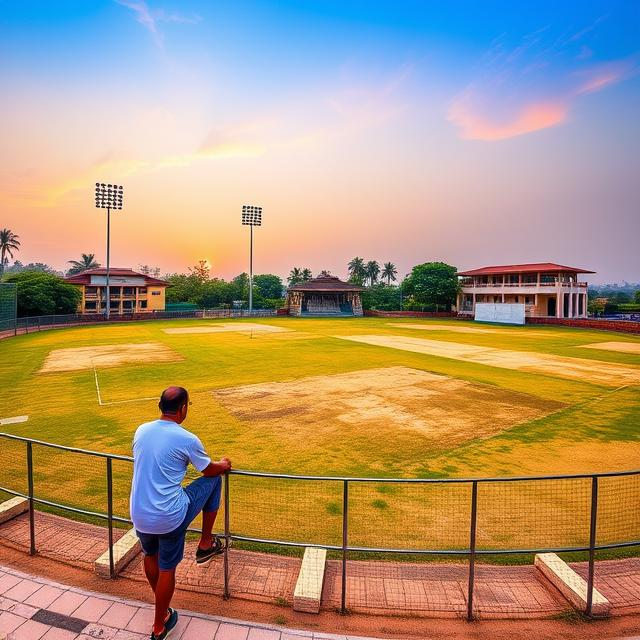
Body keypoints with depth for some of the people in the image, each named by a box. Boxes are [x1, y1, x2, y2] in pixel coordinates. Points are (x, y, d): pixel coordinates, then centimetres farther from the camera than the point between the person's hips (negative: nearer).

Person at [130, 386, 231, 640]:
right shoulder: (187, 440, -16)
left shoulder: (141, 431, 0)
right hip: (169, 517, -6)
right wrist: (224, 465, 23)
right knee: (214, 480, 12)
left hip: (139, 516, 6)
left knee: (150, 557, 33)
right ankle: (205, 544, 25)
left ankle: (160, 607, 54)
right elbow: (210, 470, 1)